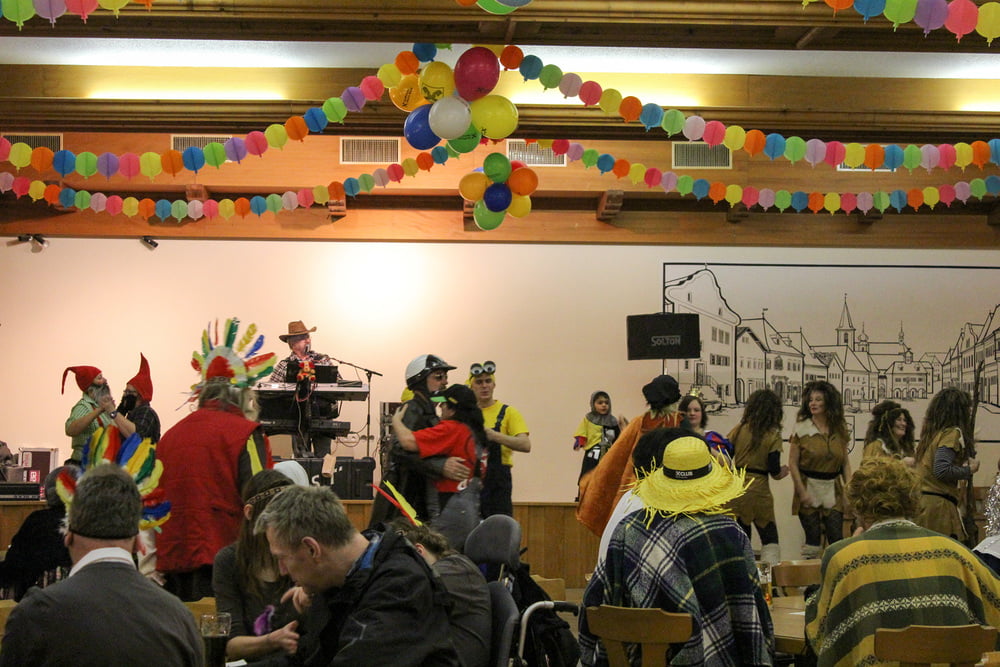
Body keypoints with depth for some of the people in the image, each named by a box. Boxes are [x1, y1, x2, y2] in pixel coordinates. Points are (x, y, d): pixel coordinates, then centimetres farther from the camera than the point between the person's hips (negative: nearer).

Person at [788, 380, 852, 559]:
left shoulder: (840, 430, 7)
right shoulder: (801, 428, -3)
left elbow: (845, 463, 12)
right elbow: (793, 463, -4)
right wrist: (802, 492, -11)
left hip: (833, 490, 3)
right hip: (809, 488, -3)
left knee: (836, 539, -2)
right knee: (813, 539, -1)